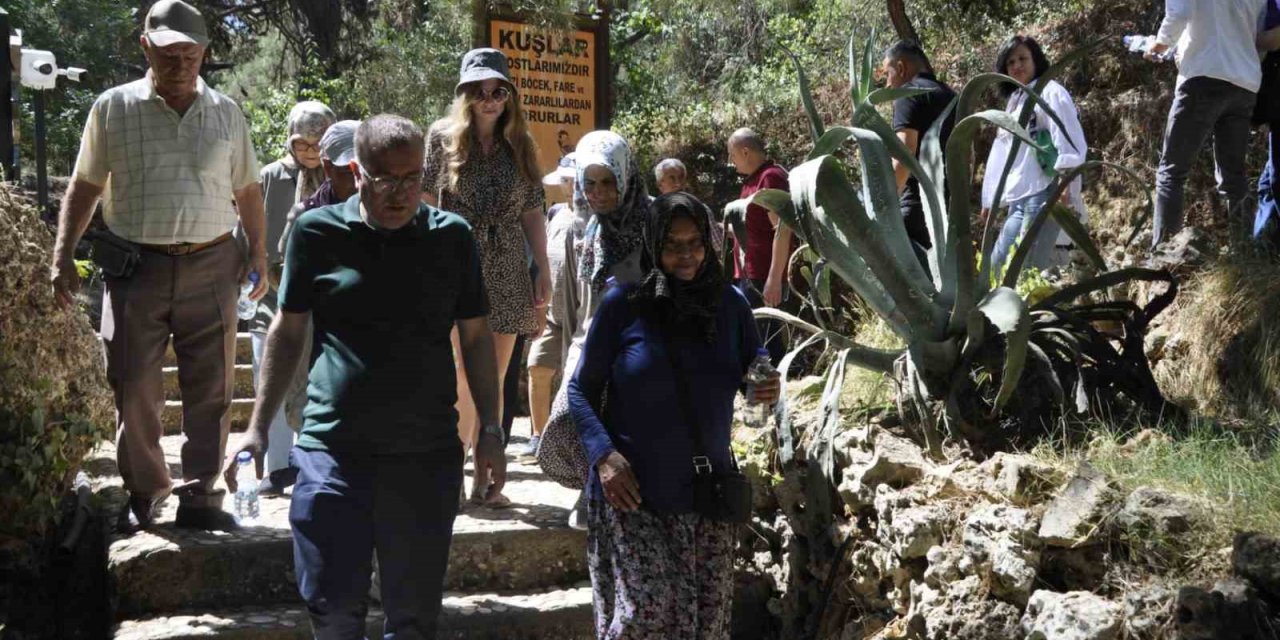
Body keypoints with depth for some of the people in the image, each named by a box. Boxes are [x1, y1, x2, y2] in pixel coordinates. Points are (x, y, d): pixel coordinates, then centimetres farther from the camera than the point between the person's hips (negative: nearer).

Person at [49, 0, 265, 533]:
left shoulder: (225, 114, 9)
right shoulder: (113, 109, 4)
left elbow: (247, 191, 15)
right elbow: (85, 187, 8)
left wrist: (258, 254, 8)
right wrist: (63, 256, 2)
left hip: (210, 268, 1)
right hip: (138, 267, -1)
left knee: (210, 390, 3)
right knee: (134, 389, 2)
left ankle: (199, 495, 13)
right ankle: (143, 493, 18)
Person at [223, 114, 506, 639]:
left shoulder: (451, 236, 4)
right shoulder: (317, 231, 1)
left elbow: (475, 336, 10)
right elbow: (288, 331, 8)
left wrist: (490, 429, 5)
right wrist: (257, 428, 4)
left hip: (427, 452, 1)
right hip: (332, 446, -1)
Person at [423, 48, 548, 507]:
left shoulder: (520, 145, 10)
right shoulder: (443, 137, 1)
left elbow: (532, 212, 12)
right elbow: (425, 204, 0)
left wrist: (544, 271, 7)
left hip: (507, 274, 3)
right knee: (466, 376, -8)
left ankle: (483, 478, 12)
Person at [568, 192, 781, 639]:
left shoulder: (730, 304, 4)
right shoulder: (624, 303, -5)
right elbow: (581, 390, -1)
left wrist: (768, 389, -8)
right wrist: (603, 455, -15)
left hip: (707, 490, 3)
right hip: (631, 490, -3)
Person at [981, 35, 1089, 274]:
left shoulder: (1050, 93, -1)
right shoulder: (1014, 101, 25)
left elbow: (1070, 142, -13)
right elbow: (1001, 154, 27)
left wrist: (1066, 186, -24)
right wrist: (990, 199, 26)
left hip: (1043, 194, -9)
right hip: (1018, 198, 9)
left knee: (1028, 269, -18)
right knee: (996, 265, 7)